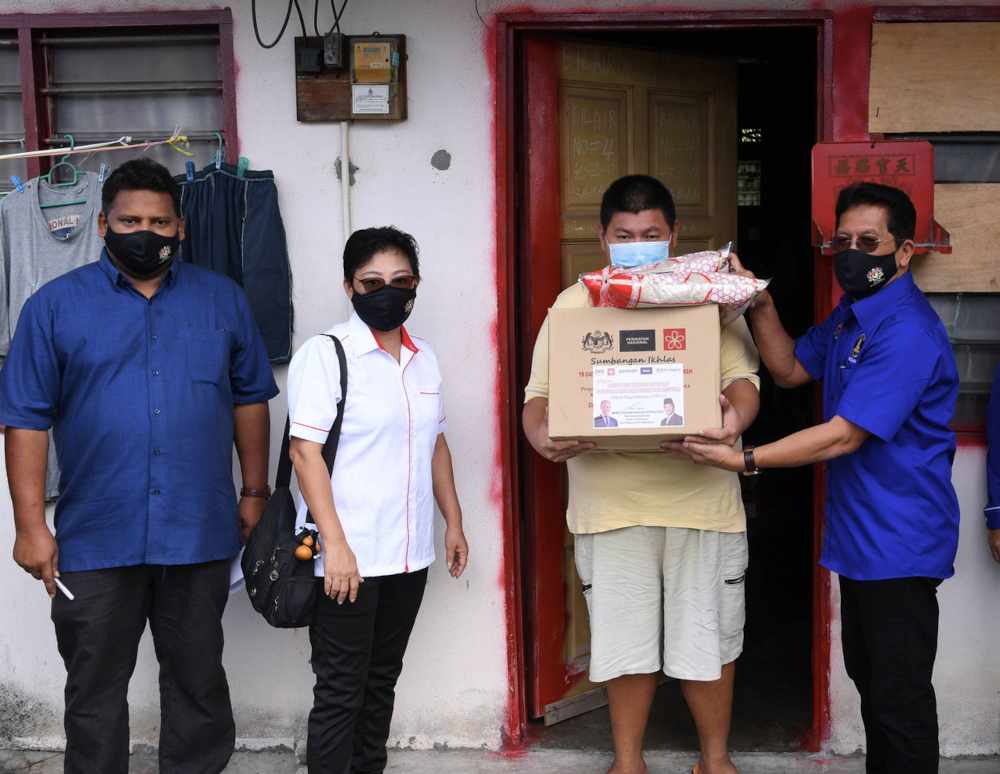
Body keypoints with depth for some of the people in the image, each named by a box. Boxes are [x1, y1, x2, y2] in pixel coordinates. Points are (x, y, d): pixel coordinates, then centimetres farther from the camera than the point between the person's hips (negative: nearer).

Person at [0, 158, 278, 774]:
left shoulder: (222, 299, 6)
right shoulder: (56, 305, 1)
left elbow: (250, 398, 11)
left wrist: (255, 493, 7)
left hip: (200, 535, 1)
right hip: (95, 538, -1)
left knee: (198, 680, 14)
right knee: (95, 689, 11)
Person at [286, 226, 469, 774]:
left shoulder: (423, 358, 12)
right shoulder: (325, 354, -9)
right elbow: (305, 450, -15)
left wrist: (454, 522, 16)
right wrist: (335, 544, -20)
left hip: (409, 556, 7)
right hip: (347, 558, -6)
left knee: (382, 680, 16)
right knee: (341, 691, 1)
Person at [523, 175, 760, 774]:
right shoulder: (573, 304, 8)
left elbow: (742, 377, 0)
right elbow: (541, 393, 4)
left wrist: (737, 417, -23)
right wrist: (542, 435, -19)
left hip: (701, 498, 0)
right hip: (610, 503, 0)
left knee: (709, 637, 9)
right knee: (626, 639, 10)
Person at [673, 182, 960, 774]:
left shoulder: (907, 332, -23)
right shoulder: (851, 314, 10)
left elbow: (843, 435, -25)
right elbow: (790, 370, 17)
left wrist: (744, 460, -26)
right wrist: (761, 305, 1)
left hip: (899, 542, -10)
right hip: (858, 532, 10)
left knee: (899, 696, 0)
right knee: (867, 676, 22)